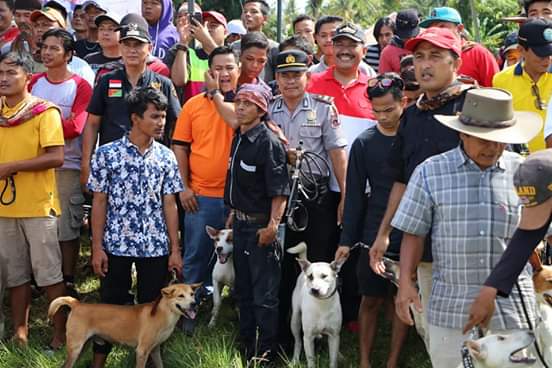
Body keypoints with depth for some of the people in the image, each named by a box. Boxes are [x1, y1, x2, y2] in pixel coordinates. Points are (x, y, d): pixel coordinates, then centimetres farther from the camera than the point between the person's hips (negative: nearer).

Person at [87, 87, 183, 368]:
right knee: (111, 305, 5)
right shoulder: (107, 154, -4)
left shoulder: (166, 157, 3)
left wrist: (175, 249, 2)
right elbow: (99, 202, -2)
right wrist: (97, 247, -5)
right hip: (116, 245, -2)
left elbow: (169, 204, 5)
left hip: (156, 248, 2)